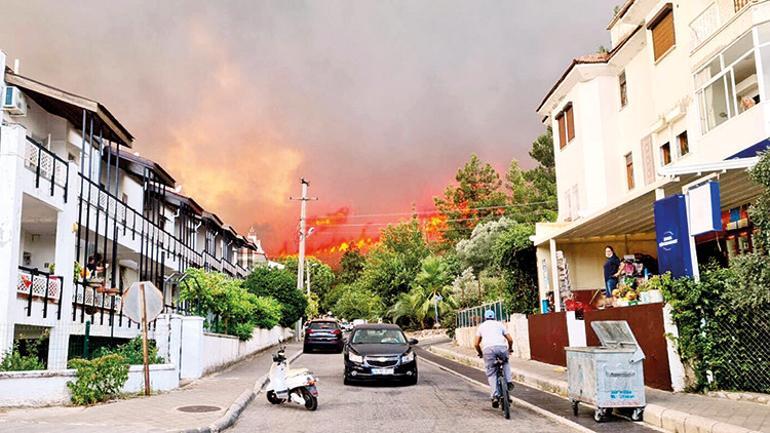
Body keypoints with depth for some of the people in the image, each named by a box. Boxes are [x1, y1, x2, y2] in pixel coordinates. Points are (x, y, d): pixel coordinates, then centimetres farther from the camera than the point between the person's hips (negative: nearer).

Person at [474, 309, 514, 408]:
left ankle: (495, 396, -6)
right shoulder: (499, 324, 26)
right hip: (501, 347, 1)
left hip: (488, 348, -1)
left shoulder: (481, 326, 25)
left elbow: (476, 344, 18)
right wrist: (510, 349, 40)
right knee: (505, 362, 32)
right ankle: (508, 382, 15)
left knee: (491, 373, 7)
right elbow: (510, 340, 20)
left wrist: (480, 354, 35)